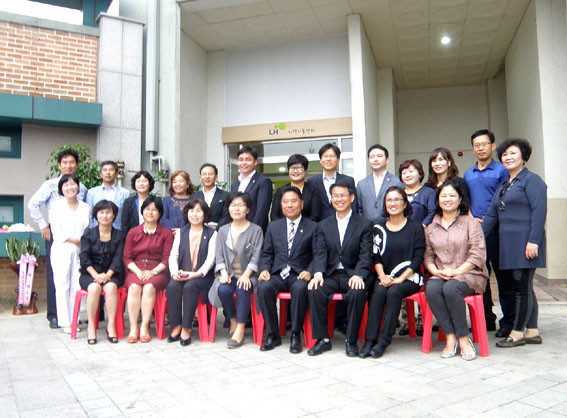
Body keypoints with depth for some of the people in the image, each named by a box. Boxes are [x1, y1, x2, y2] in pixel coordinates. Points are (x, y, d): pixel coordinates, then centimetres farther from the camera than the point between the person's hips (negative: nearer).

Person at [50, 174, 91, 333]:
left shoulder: (85, 207, 13)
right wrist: (76, 240, -11)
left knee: (77, 286, 1)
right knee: (62, 286, -2)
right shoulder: (57, 206, 4)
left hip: (80, 251, 3)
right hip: (62, 250, -3)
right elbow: (57, 232, -3)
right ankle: (65, 322, 4)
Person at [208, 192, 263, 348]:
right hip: (229, 273, 3)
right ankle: (233, 322, -4)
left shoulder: (256, 230, 4)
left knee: (243, 289, -34)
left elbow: (256, 257, -4)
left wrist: (246, 275, -18)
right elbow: (219, 256, 8)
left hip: (248, 275, -3)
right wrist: (224, 273, -10)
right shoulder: (223, 230, 14)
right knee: (223, 290, -28)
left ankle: (240, 330, -25)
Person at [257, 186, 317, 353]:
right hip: (277, 274, 3)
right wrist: (264, 269, -5)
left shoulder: (312, 227, 8)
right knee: (264, 287, -29)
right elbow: (266, 253, 14)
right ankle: (273, 335, -14)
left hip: (299, 275, -2)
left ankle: (296, 336, -19)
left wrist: (309, 272, -16)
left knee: (300, 288, -36)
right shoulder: (273, 226, 17)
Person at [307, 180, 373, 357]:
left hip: (353, 275, -2)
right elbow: (320, 253, 2)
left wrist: (359, 275, -24)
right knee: (315, 290, -27)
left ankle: (351, 341, -14)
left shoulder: (364, 224, 4)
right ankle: (323, 339, -11)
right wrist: (318, 273, -18)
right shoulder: (324, 225, 13)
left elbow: (365, 255, -5)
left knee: (357, 292, -34)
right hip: (331, 275, 3)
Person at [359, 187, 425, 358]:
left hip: (409, 277, -2)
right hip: (385, 277, 2)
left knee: (394, 292, -31)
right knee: (378, 291, -28)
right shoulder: (379, 228, 12)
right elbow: (376, 257, 8)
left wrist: (401, 278, -14)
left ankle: (384, 340, -24)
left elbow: (418, 258, -4)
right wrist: (382, 275, -11)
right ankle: (370, 340, -26)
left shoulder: (416, 227, 3)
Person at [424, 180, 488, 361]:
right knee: (431, 289, -30)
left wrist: (456, 271, -14)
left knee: (450, 288, -35)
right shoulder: (431, 228, 16)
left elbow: (477, 255, -5)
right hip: (440, 275, 3)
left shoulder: (470, 223, 5)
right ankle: (450, 338, -20)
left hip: (468, 274, -3)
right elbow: (428, 256, 12)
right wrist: (436, 271, -8)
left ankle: (464, 339, -19)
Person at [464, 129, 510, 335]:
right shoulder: (468, 174, 17)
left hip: (495, 230, -5)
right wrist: (471, 218, 2)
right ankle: (486, 320, 20)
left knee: (503, 277, 0)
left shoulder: (501, 170, 1)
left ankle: (508, 322, 10)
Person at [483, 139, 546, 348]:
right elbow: (492, 216, 19)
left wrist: (533, 241, -20)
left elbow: (540, 211, -13)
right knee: (524, 287, 11)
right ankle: (532, 332, 19)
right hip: (509, 244, 8)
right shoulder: (503, 186, 21)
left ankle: (517, 333, 4)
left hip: (525, 242, -8)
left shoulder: (532, 180, -4)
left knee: (522, 287, -4)